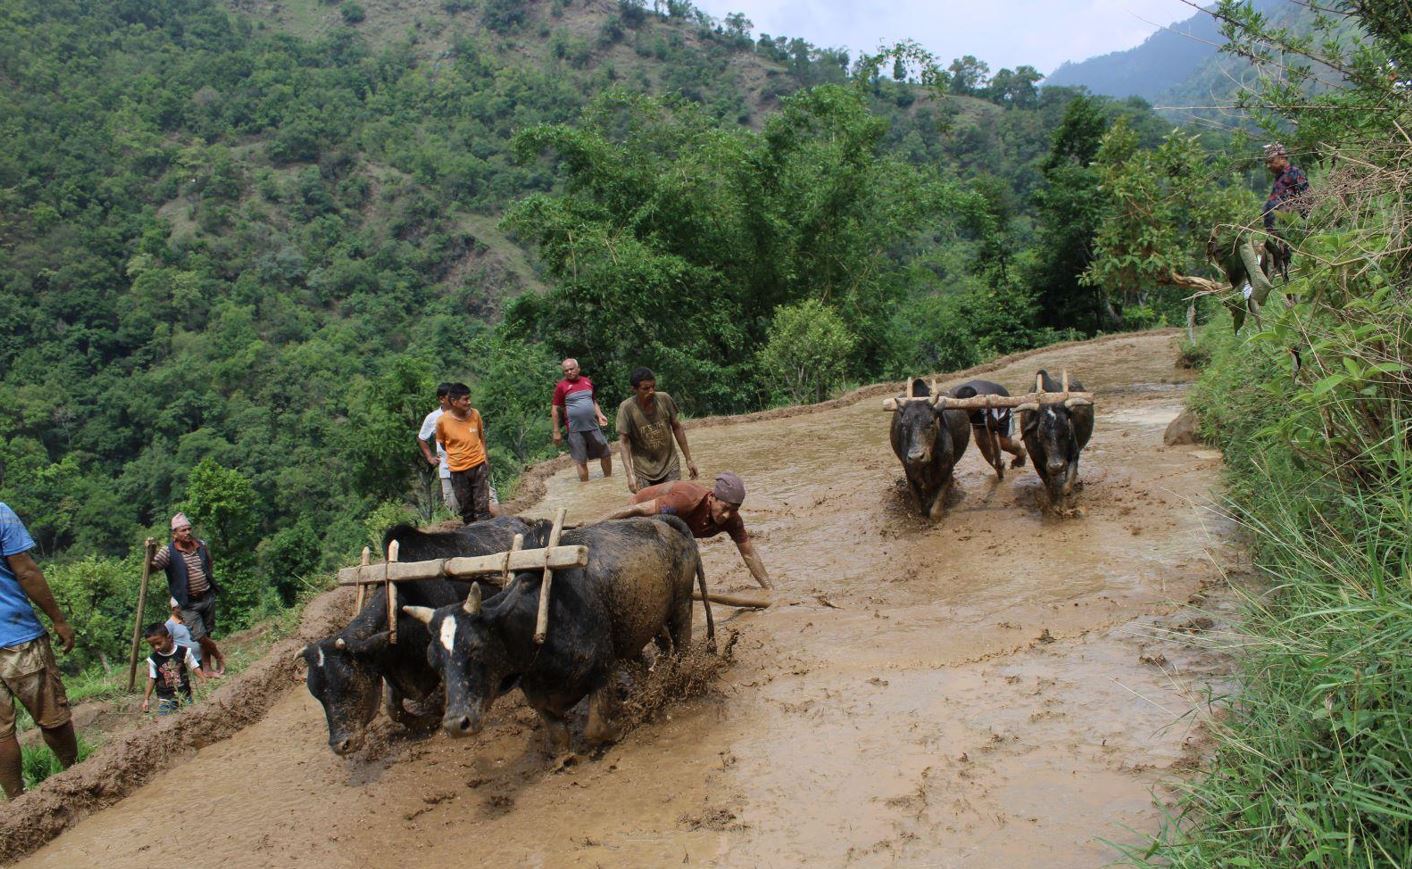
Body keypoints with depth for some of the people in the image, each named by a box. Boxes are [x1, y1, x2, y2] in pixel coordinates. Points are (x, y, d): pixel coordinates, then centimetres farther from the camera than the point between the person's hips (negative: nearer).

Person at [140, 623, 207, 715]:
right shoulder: (153, 659, -3)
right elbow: (152, 679, 4)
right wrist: (146, 699, 2)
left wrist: (205, 682, -10)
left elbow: (195, 668, -1)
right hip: (165, 699, 0)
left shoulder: (184, 651, -6)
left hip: (184, 695, 0)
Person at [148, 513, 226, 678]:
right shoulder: (168, 552, -11)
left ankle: (207, 668, 23)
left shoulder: (201, 545, 3)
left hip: (207, 597, 4)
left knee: (207, 634, 11)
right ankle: (219, 657, 17)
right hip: (188, 603, -4)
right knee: (200, 636, -8)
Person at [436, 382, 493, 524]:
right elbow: (441, 443, 2)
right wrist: (456, 455, 7)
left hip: (479, 466, 1)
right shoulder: (442, 421, -16)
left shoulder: (475, 414, -9)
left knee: (482, 507, 2)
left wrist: (485, 457, 9)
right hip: (458, 470, -1)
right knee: (466, 507, 13)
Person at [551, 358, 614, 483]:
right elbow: (554, 409, -4)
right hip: (576, 430, -4)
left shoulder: (588, 382, 8)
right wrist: (556, 432, -7)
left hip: (593, 426, 4)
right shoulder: (561, 386, -5)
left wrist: (600, 415, 3)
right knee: (581, 461, 2)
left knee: (606, 454, 9)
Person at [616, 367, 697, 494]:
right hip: (643, 472, -2)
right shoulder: (626, 408, -17)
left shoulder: (664, 399, -10)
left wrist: (689, 460, 6)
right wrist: (630, 474, -27)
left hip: (670, 466, 2)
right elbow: (624, 442, -16)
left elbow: (677, 428, 3)